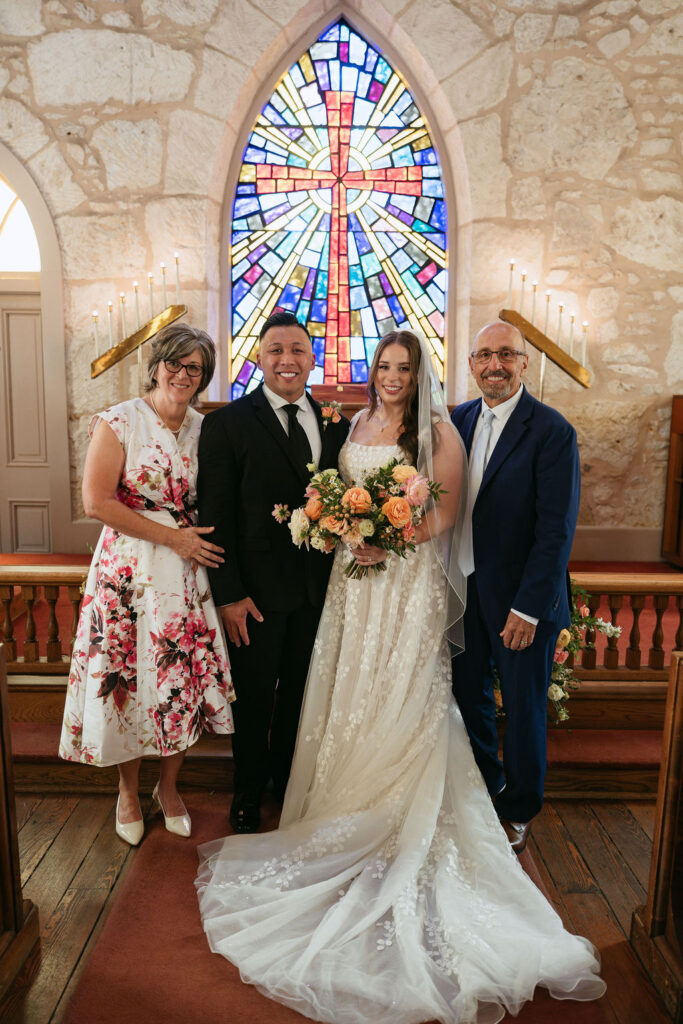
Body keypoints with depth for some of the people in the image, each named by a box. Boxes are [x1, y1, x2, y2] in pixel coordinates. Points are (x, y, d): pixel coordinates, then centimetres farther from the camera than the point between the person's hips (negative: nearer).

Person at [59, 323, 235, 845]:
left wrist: (198, 540, -1)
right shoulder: (119, 421, -7)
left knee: (187, 681, 7)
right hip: (129, 572, -3)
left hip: (189, 574, 4)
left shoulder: (204, 428, 7)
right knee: (128, 681, 7)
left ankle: (169, 788, 32)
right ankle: (129, 792, 32)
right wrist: (173, 536, -13)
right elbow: (97, 502, -13)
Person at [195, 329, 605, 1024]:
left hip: (412, 581, -5)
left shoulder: (438, 433, -5)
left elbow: (446, 515, -9)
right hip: (355, 575, 6)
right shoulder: (356, 427, 12)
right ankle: (347, 810, 28)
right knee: (349, 694, 11)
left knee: (401, 700, 0)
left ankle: (398, 831, 16)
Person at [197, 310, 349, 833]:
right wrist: (229, 593, -14)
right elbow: (215, 515, -10)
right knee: (254, 697, 13)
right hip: (257, 587, -4)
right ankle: (248, 795, 37)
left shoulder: (335, 422, 5)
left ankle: (290, 780, 43)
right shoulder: (227, 422, -8)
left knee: (300, 691, 20)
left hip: (317, 587, 4)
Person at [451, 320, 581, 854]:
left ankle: (519, 810, 35)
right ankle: (484, 784, 43)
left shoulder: (552, 431, -14)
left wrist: (527, 608, -17)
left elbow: (556, 530, -16)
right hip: (466, 588, 5)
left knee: (523, 707, 12)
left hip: (522, 598, -5)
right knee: (468, 693, 18)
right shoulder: (459, 420, 4)